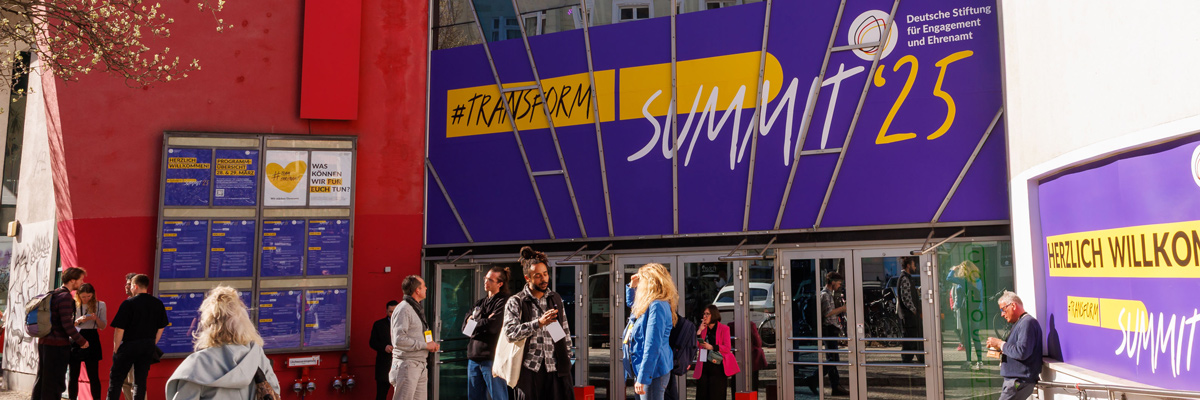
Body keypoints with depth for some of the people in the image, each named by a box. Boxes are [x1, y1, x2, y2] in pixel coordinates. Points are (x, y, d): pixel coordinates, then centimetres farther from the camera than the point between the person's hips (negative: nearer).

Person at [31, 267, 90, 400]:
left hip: (43, 342, 9)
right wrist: (81, 341, -9)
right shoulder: (65, 297, -15)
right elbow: (67, 324, -20)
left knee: (41, 379, 15)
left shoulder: (52, 294, 13)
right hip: (57, 344, -9)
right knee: (54, 383, -4)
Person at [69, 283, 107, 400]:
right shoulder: (73, 305, 4)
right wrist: (78, 320, -14)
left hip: (92, 340, -1)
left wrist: (96, 318, -15)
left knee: (93, 375, -2)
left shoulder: (100, 305, 4)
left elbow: (103, 326, 6)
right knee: (73, 375, 3)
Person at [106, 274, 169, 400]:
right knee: (141, 379, 10)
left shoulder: (128, 303, -12)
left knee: (115, 378, 8)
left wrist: (115, 348, -2)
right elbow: (161, 328, 10)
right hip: (148, 347, 5)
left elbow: (119, 329, -12)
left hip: (129, 345, -5)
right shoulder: (158, 304, 4)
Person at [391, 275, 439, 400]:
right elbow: (399, 340, -22)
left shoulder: (417, 309, 18)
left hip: (420, 366, 9)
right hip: (407, 365, -9)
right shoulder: (403, 309, -13)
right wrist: (425, 345, -16)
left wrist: (431, 345, 7)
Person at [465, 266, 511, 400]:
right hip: (474, 356, 8)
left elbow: (493, 326, -18)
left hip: (492, 358, -8)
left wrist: (473, 323, 0)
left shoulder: (503, 302, -6)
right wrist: (482, 324, -6)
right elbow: (465, 325, 15)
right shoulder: (480, 303, 19)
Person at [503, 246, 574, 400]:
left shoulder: (556, 299, 14)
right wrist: (539, 323, -23)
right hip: (530, 368, -3)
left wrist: (567, 358, 13)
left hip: (555, 367, 3)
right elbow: (510, 332, -13)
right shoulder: (515, 302, 1)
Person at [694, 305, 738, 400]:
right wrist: (699, 330, -5)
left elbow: (727, 348, -7)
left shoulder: (724, 328, 1)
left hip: (717, 366, -4)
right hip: (704, 366, 4)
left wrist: (711, 347, -15)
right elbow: (696, 345, 3)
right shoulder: (703, 328, 14)